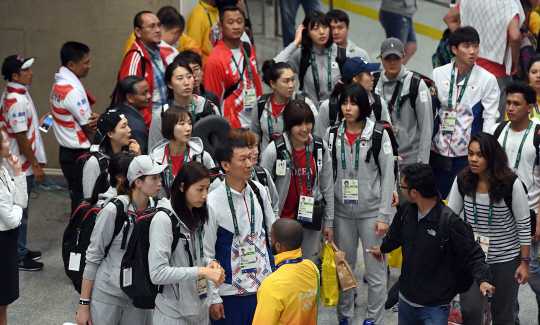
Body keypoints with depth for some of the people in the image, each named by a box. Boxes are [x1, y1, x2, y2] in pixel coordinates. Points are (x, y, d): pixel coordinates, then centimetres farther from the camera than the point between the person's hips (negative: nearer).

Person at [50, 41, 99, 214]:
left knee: (77, 199, 17)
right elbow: (88, 128, -15)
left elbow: (85, 118, 9)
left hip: (67, 152, 10)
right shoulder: (73, 90, -22)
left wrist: (94, 117, -12)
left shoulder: (59, 83, 8)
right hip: (78, 155, -10)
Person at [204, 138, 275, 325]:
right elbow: (206, 255, -8)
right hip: (231, 295, -4)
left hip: (265, 286, 5)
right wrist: (213, 299, -7)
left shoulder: (259, 191, 2)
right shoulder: (213, 204, -13)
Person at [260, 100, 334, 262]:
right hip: (282, 219, -3)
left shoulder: (320, 148, 0)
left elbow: (327, 187, 8)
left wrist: (329, 221, 10)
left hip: (312, 219, 3)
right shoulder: (274, 150, -11)